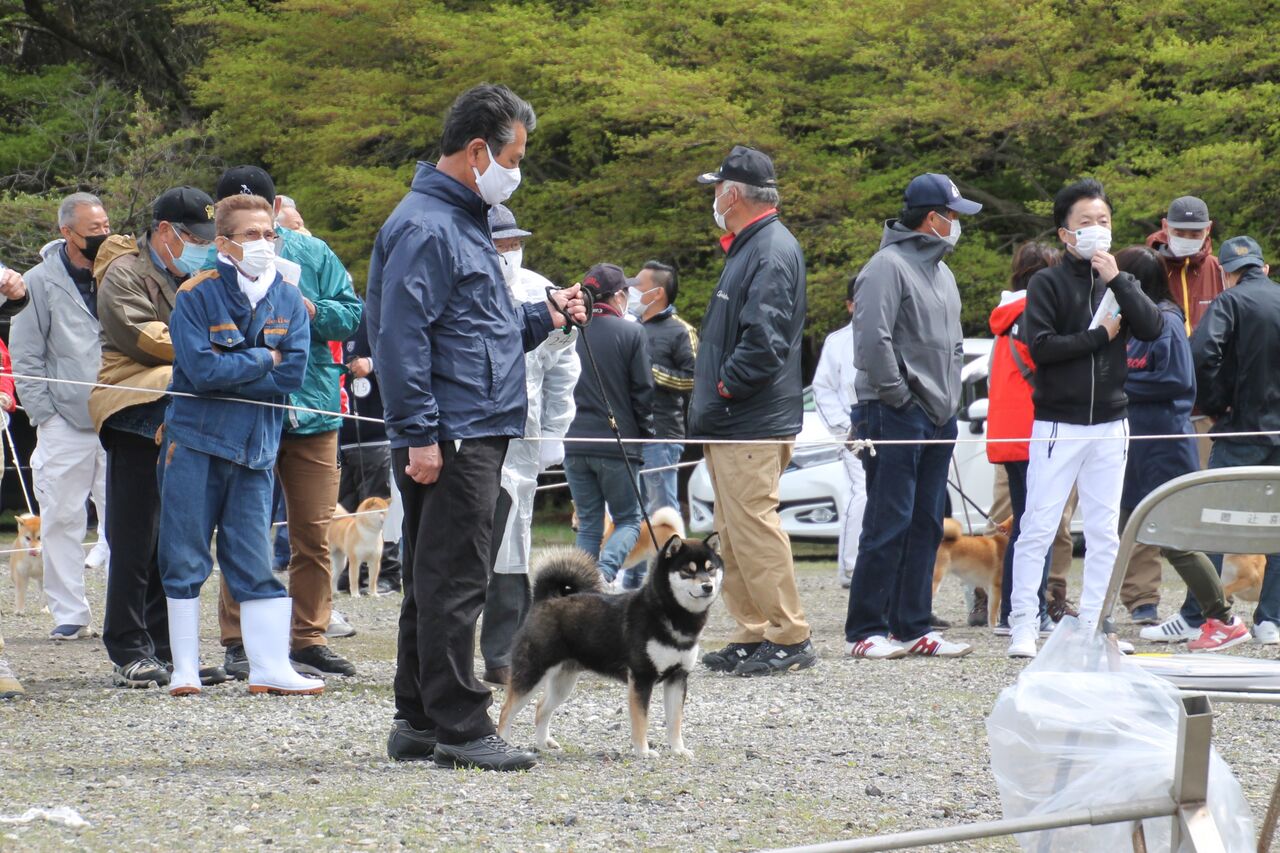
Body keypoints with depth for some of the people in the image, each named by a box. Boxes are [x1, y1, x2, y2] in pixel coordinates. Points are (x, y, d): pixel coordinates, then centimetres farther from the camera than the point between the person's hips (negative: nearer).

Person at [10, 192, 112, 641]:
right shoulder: (41, 281, 1)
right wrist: (42, 410, -5)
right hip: (64, 422, -2)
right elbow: (25, 355, 3)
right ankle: (69, 615, 7)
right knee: (62, 519, 0)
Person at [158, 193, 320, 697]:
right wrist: (264, 359, -8)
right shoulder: (198, 295, -5)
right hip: (195, 442, -3)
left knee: (256, 561, 3)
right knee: (185, 558, 1)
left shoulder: (288, 301, 6)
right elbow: (202, 369, -17)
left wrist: (231, 370, -10)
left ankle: (270, 668, 4)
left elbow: (292, 375, -5)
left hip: (256, 444, 3)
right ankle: (184, 668, 8)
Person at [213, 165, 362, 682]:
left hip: (312, 409, 3)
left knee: (313, 533, 6)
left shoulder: (310, 253, 7)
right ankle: (239, 643, 5)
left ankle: (309, 639, 15)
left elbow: (353, 314, 6)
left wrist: (314, 311, -11)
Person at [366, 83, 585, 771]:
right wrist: (419, 435, -21)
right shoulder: (425, 226, -13)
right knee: (452, 584, -9)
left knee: (435, 582, 13)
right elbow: (401, 338, -18)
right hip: (451, 439, -11)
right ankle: (459, 727, -8)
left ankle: (419, 721, 18)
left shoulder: (465, 223, 20)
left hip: (476, 438, 11)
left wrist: (542, 317, 13)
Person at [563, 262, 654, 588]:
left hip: (576, 440, 3)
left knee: (588, 524, 12)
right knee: (628, 520, 7)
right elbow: (643, 391, -4)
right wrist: (644, 434, 9)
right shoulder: (631, 333, -7)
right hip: (617, 440, -3)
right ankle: (607, 568, -20)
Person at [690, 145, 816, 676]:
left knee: (754, 527, -11)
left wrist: (723, 388, -17)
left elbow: (765, 340, -24)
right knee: (733, 533, 12)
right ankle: (752, 635, 17)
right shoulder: (747, 248, 18)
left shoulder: (773, 252, -15)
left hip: (753, 425, -11)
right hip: (729, 423, 11)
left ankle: (790, 638, -7)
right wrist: (707, 392, 17)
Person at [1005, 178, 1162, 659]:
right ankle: (1023, 624, -3)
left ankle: (1091, 624, 9)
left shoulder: (1120, 283, 12)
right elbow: (1040, 346, -13)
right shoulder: (1048, 283, 0)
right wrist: (1100, 336, -9)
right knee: (1038, 528, -7)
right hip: (1057, 423, -4)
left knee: (1104, 534, 4)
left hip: (1110, 424, 4)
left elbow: (1153, 328, -5)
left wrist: (1116, 279, -11)